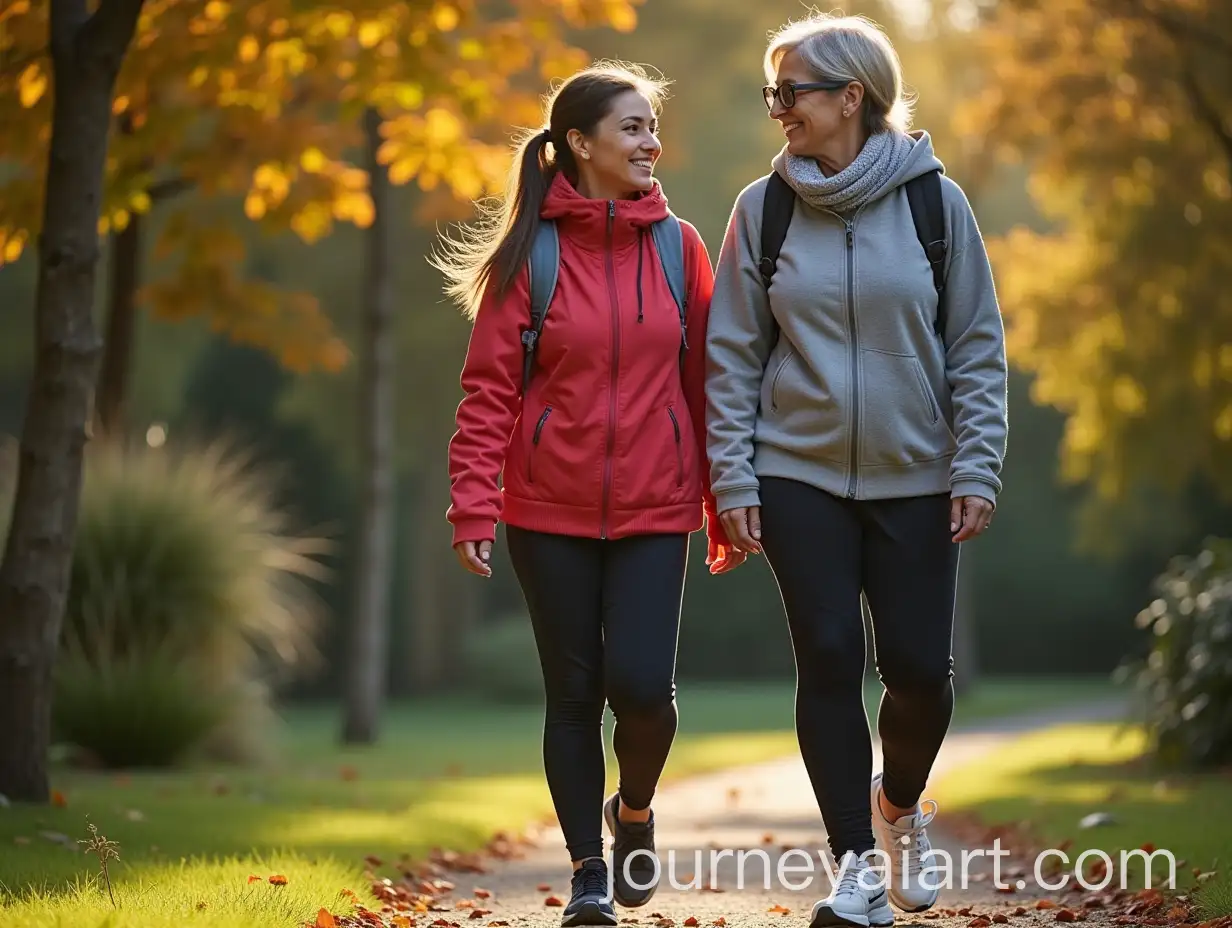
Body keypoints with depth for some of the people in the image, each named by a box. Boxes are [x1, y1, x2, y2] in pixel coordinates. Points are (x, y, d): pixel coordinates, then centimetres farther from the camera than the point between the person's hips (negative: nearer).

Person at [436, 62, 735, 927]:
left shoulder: (679, 248, 3)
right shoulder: (530, 253, -3)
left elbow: (706, 383, 6)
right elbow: (489, 388, -4)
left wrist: (724, 509, 6)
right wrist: (474, 506, -12)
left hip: (653, 511, 1)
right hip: (550, 510, -1)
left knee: (641, 684, -10)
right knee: (574, 692, 4)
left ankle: (635, 807, 21)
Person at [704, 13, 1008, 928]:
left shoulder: (935, 201, -3)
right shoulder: (764, 208, 0)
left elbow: (978, 348, 0)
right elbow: (734, 356, 2)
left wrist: (978, 470, -6)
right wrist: (733, 479, -4)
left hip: (916, 481, 0)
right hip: (799, 477, 0)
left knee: (919, 668, 0)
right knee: (829, 662, -4)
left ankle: (899, 803, 31)